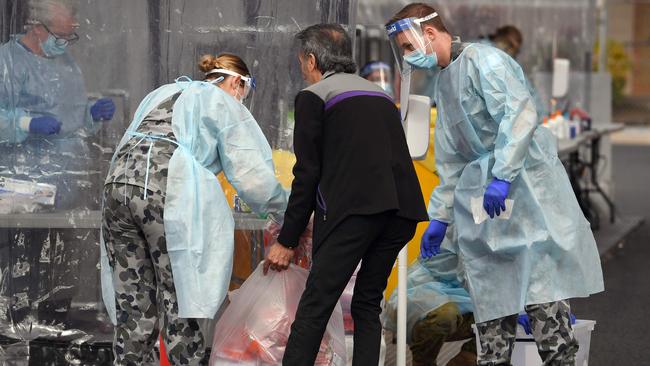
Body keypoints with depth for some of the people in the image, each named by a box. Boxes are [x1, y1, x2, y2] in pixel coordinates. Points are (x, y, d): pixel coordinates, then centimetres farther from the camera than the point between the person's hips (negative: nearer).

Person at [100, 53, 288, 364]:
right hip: (168, 192, -6)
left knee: (133, 314, 7)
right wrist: (288, 216, 19)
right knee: (181, 309, 0)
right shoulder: (225, 104, 13)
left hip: (118, 183, 6)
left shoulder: (163, 94, 32)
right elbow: (253, 178, 6)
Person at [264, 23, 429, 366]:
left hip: (354, 207, -6)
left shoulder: (313, 96, 9)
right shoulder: (379, 93, 28)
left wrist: (286, 241, 7)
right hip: (403, 206, 6)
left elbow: (307, 173, 3)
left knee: (316, 304, -5)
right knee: (368, 304, 14)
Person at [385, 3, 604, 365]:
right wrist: (440, 216, 24)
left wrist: (502, 176, -26)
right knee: (491, 297, 5)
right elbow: (451, 159, 26)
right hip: (482, 199, 9)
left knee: (543, 294, -11)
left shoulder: (482, 60, -7)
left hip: (525, 183, -9)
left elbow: (520, 113, -20)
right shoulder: (444, 83, 21)